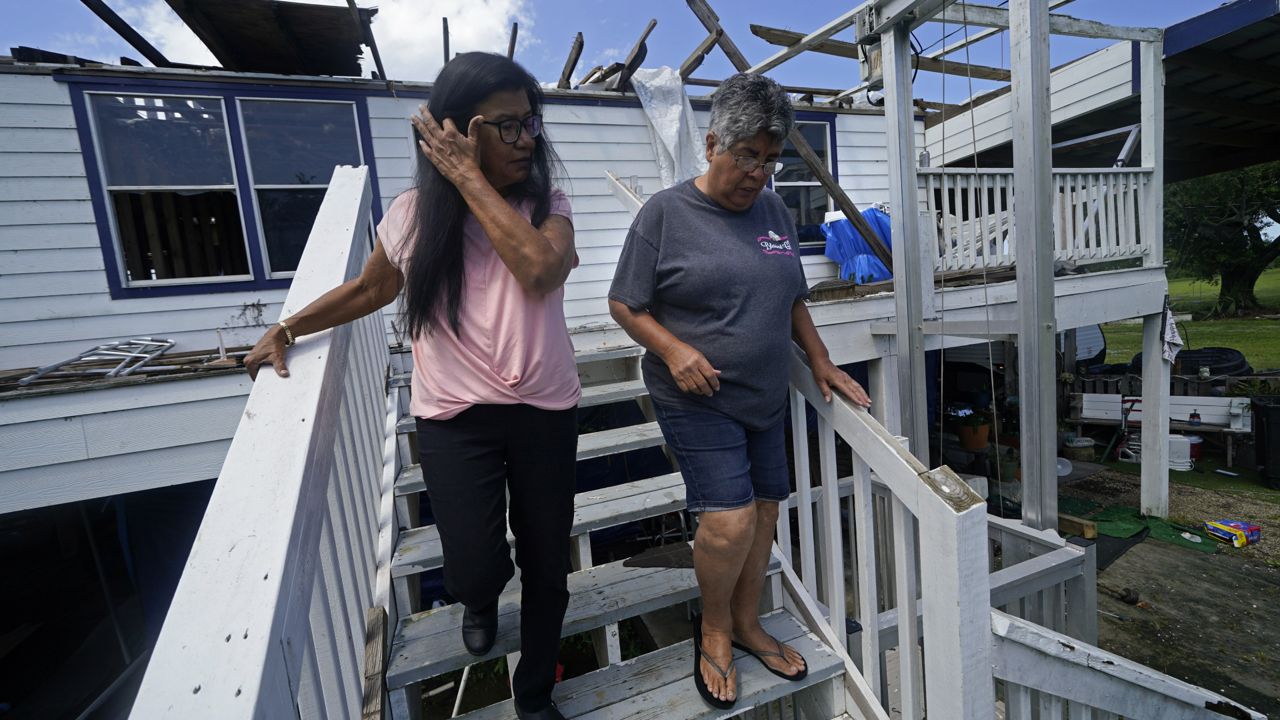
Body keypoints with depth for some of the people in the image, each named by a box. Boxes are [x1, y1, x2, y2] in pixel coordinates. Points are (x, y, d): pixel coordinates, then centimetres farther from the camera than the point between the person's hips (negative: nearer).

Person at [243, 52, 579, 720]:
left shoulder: (546, 204, -3)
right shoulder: (412, 214, 0)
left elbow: (540, 272, -26)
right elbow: (371, 288, 17)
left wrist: (470, 179, -21)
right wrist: (289, 327, 9)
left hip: (544, 412, 1)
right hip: (454, 417, 0)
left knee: (546, 566, 12)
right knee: (476, 568, -2)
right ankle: (480, 602, 42)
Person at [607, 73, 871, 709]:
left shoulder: (774, 211, 11)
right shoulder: (665, 212, -6)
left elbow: (792, 299, 19)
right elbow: (625, 305, -6)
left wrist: (820, 360, 10)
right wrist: (673, 349, -21)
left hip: (766, 399, 6)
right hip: (696, 401, -6)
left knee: (764, 511, 12)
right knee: (729, 520, -11)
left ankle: (747, 624, 37)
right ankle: (714, 631, 21)